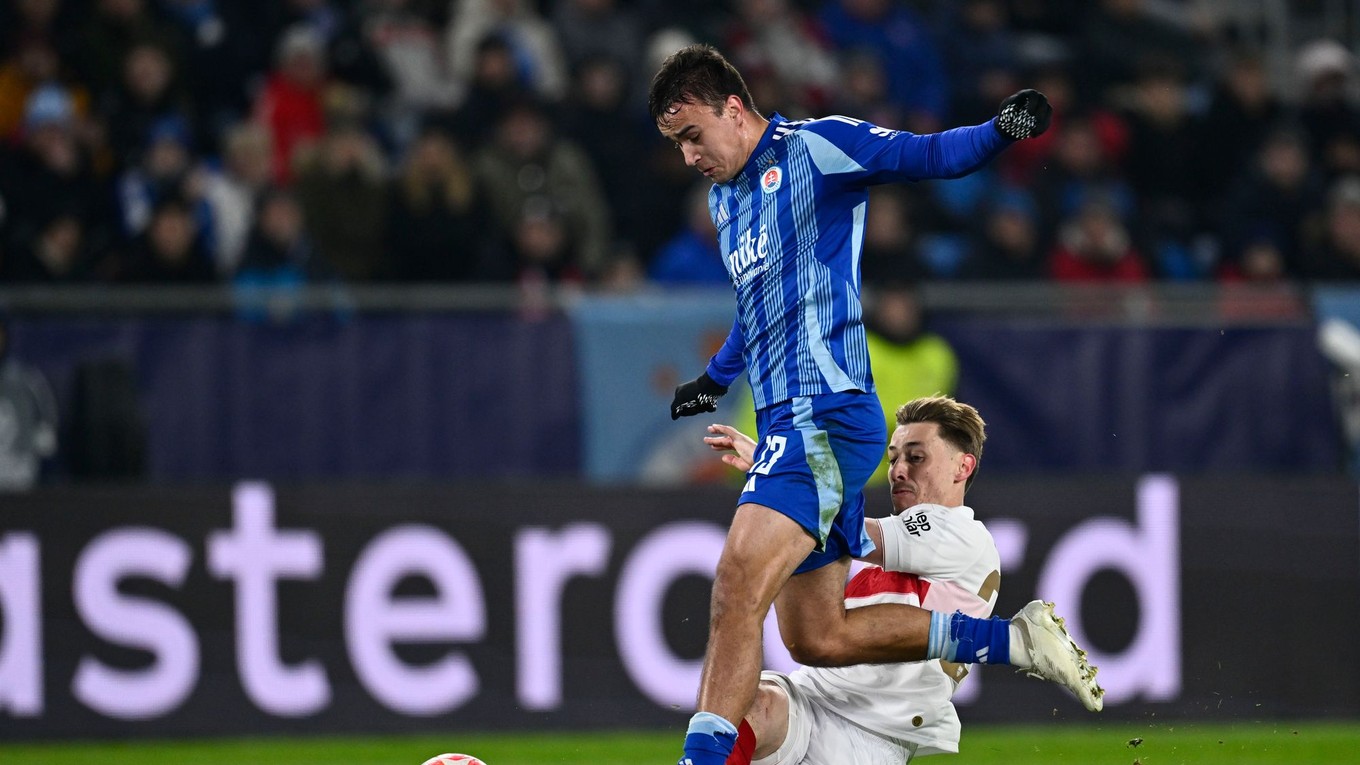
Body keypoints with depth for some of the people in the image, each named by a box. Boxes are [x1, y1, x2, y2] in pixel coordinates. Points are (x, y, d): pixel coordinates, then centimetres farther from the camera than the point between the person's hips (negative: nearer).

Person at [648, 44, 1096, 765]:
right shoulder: (722, 198, 23)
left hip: (825, 410, -10)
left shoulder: (814, 148, -3)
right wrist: (715, 379, 38)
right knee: (816, 639, 5)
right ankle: (1012, 640, 13)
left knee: (737, 587, -22)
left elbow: (935, 155, -9)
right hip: (787, 423, 10)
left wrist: (1003, 130, -26)